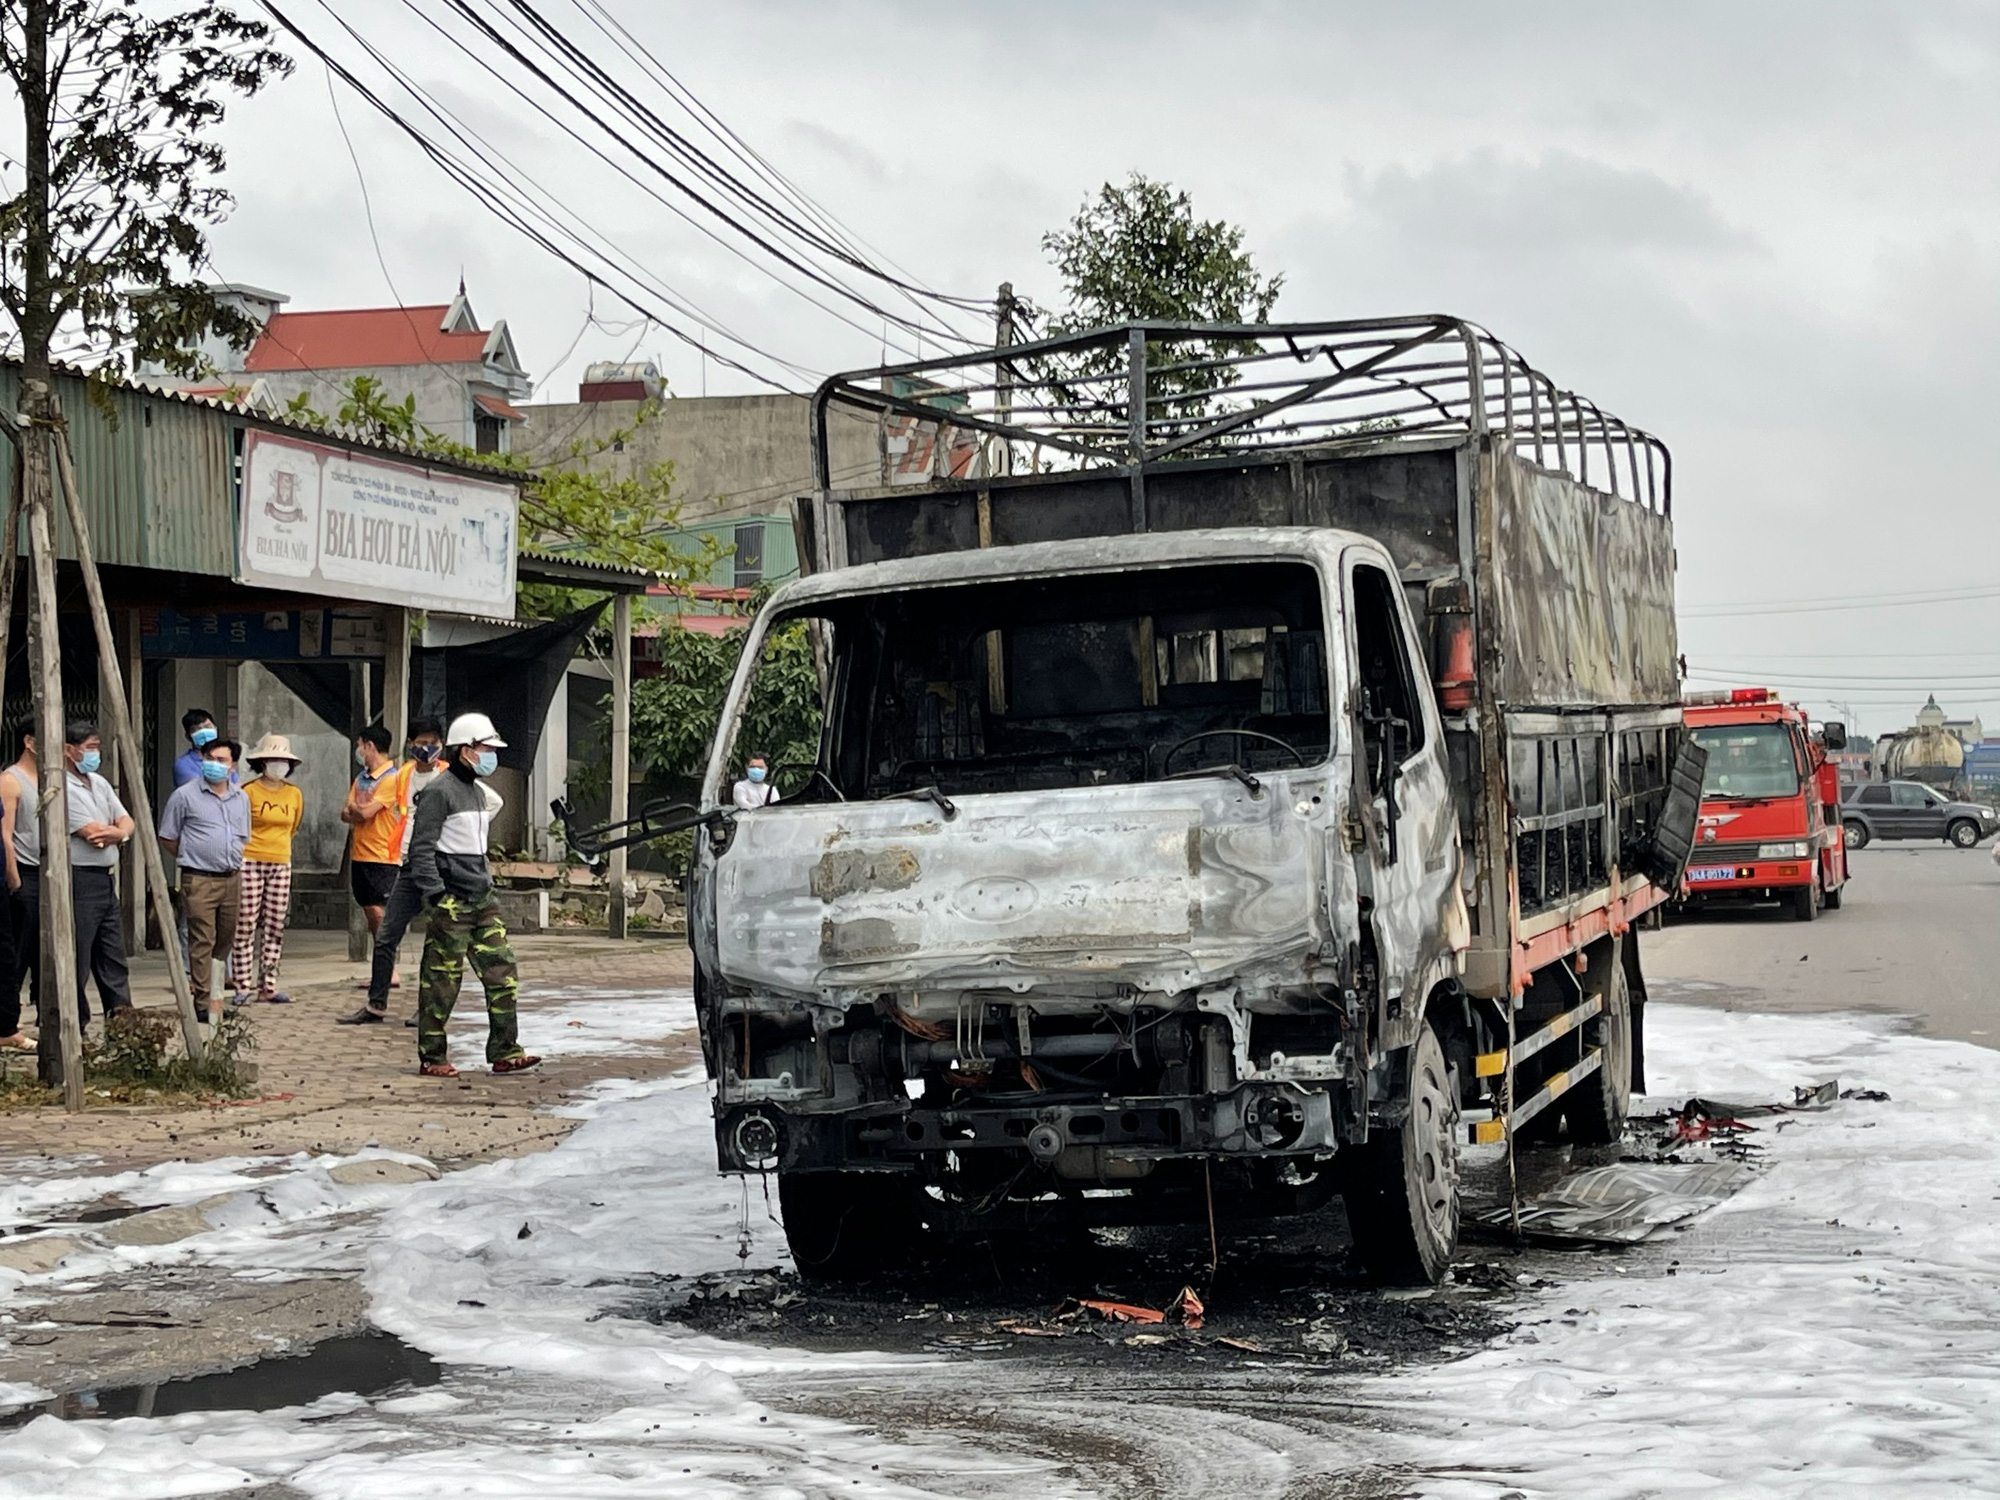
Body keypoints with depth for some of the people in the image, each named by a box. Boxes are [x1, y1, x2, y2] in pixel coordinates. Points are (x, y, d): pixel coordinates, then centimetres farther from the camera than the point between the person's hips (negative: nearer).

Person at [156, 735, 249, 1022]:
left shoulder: (241, 798, 13)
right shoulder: (186, 796, -3)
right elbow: (167, 838, 3)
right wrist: (192, 859, 7)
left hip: (232, 879, 6)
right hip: (199, 880, -6)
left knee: (225, 939, 11)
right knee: (202, 941, -7)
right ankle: (203, 1001, -6)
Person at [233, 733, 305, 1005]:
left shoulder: (295, 794, 8)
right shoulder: (248, 792, -7)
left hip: (281, 865, 5)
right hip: (250, 863, -5)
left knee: (275, 927, 5)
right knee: (245, 925, -4)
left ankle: (268, 987, 9)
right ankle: (243, 986, 0)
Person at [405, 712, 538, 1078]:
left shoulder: (479, 792, 16)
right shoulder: (441, 792, -11)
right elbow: (421, 848, -13)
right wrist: (436, 895, -18)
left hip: (482, 901, 8)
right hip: (451, 905, -8)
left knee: (502, 973, 3)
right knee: (442, 982, -1)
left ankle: (504, 1052, 6)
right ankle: (431, 1058, 7)